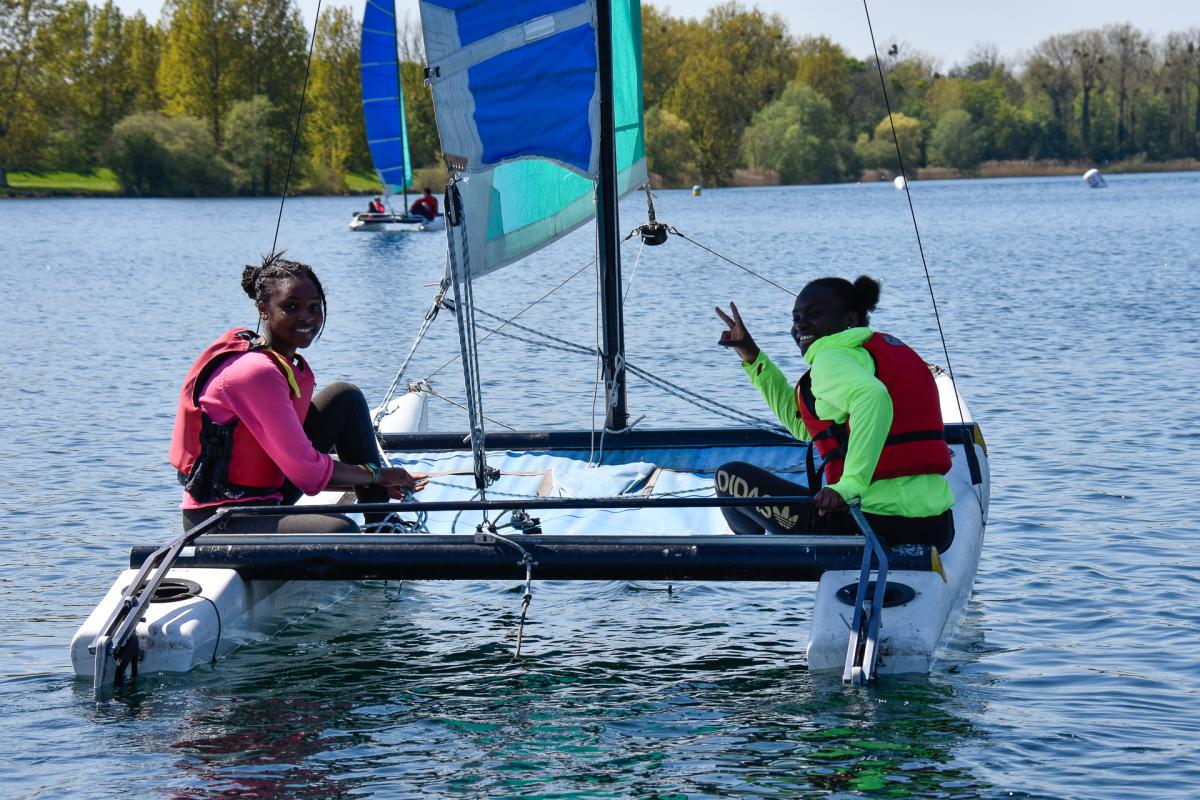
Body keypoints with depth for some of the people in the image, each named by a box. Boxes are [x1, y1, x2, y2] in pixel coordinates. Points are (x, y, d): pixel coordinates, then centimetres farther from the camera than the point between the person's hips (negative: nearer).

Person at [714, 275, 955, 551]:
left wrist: (849, 485, -35)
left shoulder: (831, 357, -5)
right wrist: (753, 359, 29)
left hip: (877, 523, -9)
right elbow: (803, 425, 30)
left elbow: (873, 398, -30)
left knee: (730, 477, 7)